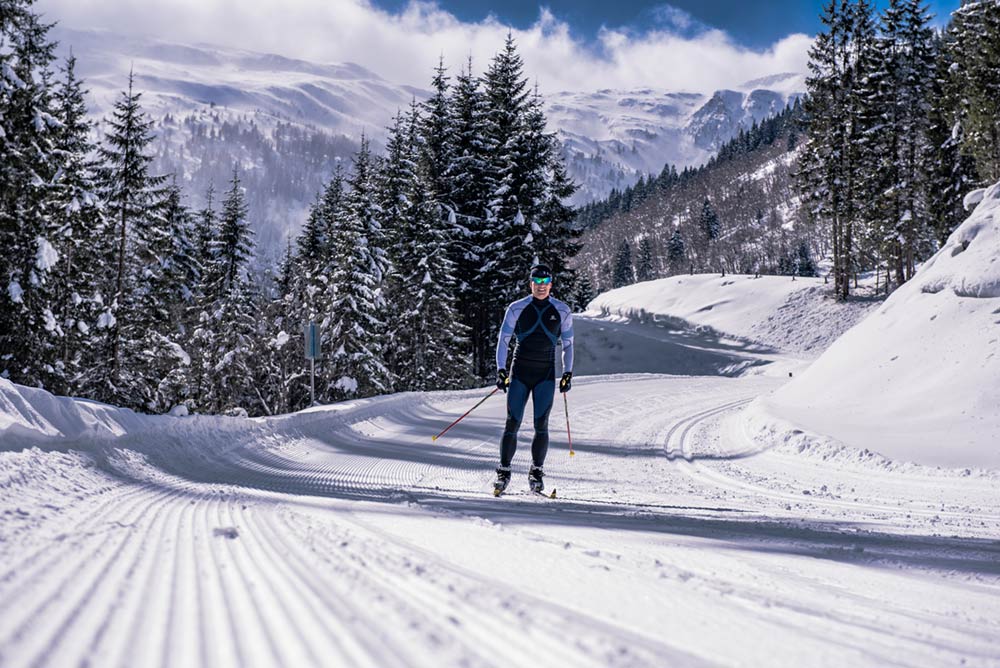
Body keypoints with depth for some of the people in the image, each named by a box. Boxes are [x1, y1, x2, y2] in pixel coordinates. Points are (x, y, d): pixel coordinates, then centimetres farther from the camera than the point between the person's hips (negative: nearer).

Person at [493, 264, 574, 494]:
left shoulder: (562, 311, 4)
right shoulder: (517, 309, 1)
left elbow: (568, 344, 12)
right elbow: (503, 340, 3)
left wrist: (568, 373, 6)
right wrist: (501, 370, -6)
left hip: (546, 374, 0)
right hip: (520, 372, 0)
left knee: (541, 425, -7)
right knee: (512, 424, -4)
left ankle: (536, 472, 3)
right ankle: (504, 471, 5)